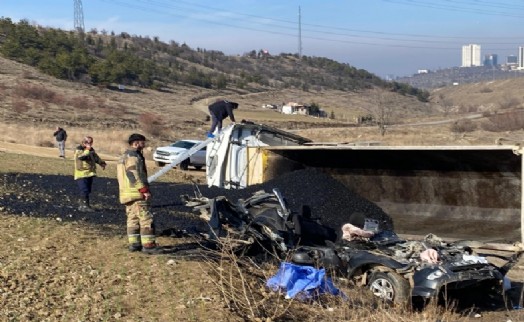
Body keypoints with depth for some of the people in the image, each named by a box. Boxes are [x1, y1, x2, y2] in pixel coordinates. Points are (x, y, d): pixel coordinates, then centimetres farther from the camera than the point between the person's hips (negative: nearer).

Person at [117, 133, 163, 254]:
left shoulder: (124, 157, 21)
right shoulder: (133, 156, -12)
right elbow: (134, 176, -22)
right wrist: (144, 190, -23)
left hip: (126, 194, 10)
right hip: (137, 194, -10)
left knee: (132, 219, 12)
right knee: (146, 219, -9)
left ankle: (134, 244, 14)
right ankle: (148, 245, -11)